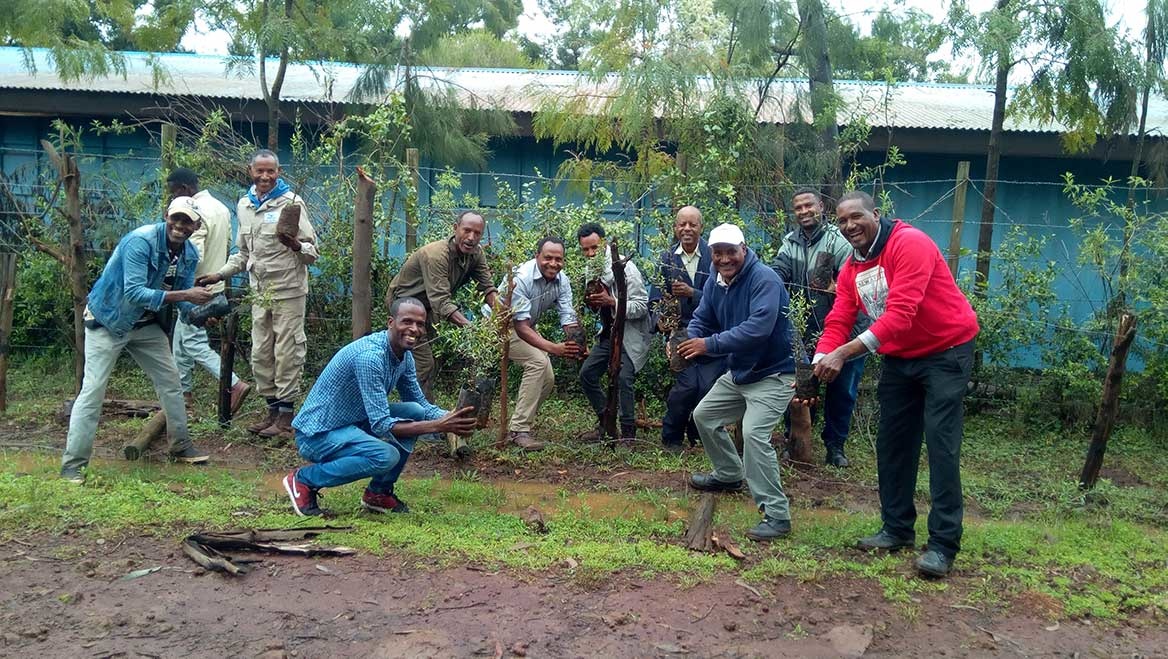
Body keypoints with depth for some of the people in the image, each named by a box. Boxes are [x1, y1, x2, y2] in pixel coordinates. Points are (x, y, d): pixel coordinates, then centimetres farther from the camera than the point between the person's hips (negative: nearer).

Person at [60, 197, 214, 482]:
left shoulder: (190, 254, -5)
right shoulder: (141, 241, -27)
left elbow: (184, 301, -1)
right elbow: (134, 293, -35)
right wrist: (184, 295, -40)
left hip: (146, 324, 7)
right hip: (108, 320, -7)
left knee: (170, 381, 8)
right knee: (93, 389, -8)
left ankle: (181, 447, 23)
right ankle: (73, 464, -1)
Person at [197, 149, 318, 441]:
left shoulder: (291, 202, -8)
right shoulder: (244, 205, 11)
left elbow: (313, 252, -10)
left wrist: (296, 245, -31)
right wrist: (220, 274, 13)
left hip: (288, 291, -7)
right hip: (261, 293, 7)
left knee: (286, 354, -2)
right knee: (261, 355, 11)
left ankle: (286, 417, 5)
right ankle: (273, 410, 23)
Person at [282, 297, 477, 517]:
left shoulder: (405, 356, 1)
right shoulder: (370, 356, -28)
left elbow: (421, 404, 9)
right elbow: (382, 426, -30)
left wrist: (451, 418, -12)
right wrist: (438, 426, -31)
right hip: (317, 433, -9)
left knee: (414, 412, -4)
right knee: (386, 455, -29)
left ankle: (379, 492, 7)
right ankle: (303, 480, -8)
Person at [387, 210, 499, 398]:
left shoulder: (476, 254, -11)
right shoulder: (436, 255, -35)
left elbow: (487, 287, -12)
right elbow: (441, 302, -43)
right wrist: (470, 327, -55)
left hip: (427, 307, 8)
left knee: (430, 361, 15)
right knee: (423, 363, -14)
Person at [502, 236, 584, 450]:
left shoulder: (561, 281, -12)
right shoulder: (521, 278, -33)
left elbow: (568, 318, -15)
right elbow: (521, 327, -36)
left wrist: (576, 344, -38)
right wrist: (555, 348, -47)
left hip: (525, 327, 8)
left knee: (547, 379, 1)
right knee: (538, 361, -27)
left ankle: (517, 426, 19)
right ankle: (519, 429, -22)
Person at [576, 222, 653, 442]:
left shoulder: (625, 268, -18)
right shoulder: (591, 270, 4)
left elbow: (642, 307, -20)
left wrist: (611, 302, -31)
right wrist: (592, 303, -8)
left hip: (631, 334, -8)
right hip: (609, 332, 8)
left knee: (623, 378, -22)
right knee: (587, 373, 6)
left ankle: (628, 432, -9)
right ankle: (606, 423, 19)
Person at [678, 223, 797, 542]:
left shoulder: (764, 279, -24)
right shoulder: (714, 284, 2)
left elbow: (758, 327, -36)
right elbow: (701, 320, 6)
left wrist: (710, 344, -35)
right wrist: (685, 342, -17)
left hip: (773, 374, -9)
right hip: (738, 372, 9)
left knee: (754, 434, -25)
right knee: (704, 415, 19)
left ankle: (777, 515, -16)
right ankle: (729, 475, 41)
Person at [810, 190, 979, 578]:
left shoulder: (910, 244, -23)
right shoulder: (851, 269, 2)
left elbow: (901, 313, -33)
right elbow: (837, 323, -5)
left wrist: (845, 353, -39)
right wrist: (818, 368, -22)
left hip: (946, 352, -8)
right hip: (899, 357, 8)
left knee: (941, 445, -9)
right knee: (892, 443, 9)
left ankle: (943, 544, -4)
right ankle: (897, 528, 22)